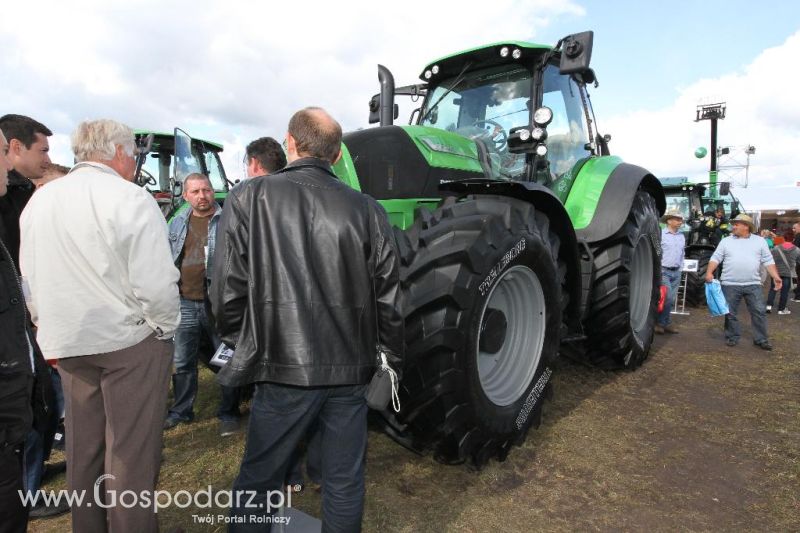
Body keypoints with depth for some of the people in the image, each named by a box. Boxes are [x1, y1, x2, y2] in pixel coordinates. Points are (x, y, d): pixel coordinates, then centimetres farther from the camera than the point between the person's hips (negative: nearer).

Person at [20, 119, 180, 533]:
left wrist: (51, 333, 20)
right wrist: (166, 327, -3)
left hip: (68, 343, 7)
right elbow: (155, 283, -20)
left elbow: (29, 278, 11)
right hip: (130, 341, -6)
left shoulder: (39, 200, 7)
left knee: (83, 449, 19)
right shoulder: (130, 199, -15)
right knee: (131, 452, 4)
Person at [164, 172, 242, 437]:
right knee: (182, 362, 15)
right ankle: (181, 411, 32)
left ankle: (228, 413, 19)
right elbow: (167, 259, 20)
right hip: (186, 303, 5)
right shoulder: (178, 223, 12)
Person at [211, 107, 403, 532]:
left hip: (284, 367, -1)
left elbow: (228, 287, -6)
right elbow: (388, 293, 1)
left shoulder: (249, 198, -6)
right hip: (350, 369, 2)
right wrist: (391, 353, 15)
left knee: (258, 479, 17)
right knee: (344, 481, 17)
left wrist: (240, 342, 12)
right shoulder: (366, 209, -1)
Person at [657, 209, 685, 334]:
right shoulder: (661, 234, -8)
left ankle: (666, 324, 16)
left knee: (671, 299, 8)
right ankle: (660, 322, 1)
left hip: (676, 272, 6)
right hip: (663, 271, -6)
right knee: (667, 298, -12)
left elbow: (682, 254, 20)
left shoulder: (681, 236, 13)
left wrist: (680, 269, 15)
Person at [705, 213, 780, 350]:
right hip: (730, 285, 0)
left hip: (753, 284, 0)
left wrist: (775, 277, -4)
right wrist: (709, 272, -15)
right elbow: (715, 258, 0)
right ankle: (732, 337, 18)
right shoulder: (726, 241, 5)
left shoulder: (760, 241, 8)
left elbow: (768, 261, 6)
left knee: (759, 312, 1)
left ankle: (761, 339, 12)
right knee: (730, 313, 5)